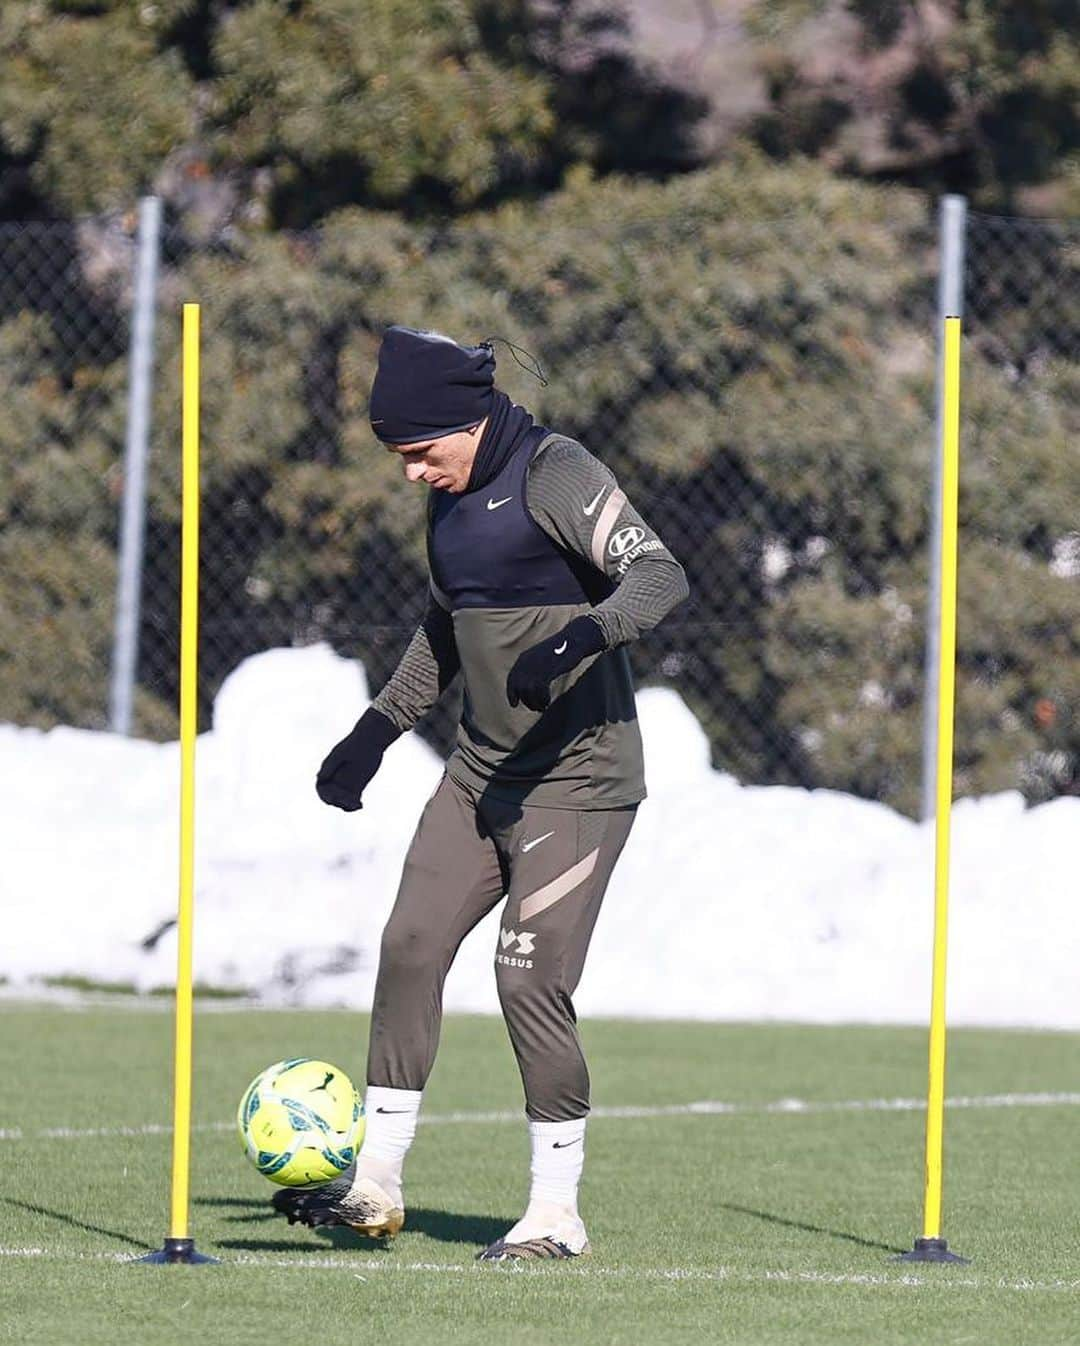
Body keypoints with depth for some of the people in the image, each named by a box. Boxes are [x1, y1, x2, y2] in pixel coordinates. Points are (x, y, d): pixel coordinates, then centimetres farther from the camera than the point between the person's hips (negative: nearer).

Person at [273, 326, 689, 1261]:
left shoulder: (555, 476, -15)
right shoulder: (452, 498, 12)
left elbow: (660, 576, -26)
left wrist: (581, 636, -42)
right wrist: (378, 729, 24)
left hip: (576, 781, -9)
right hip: (480, 777, 9)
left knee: (530, 981, -11)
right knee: (410, 949, 4)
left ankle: (557, 1215, 0)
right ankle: (375, 1189, 12)